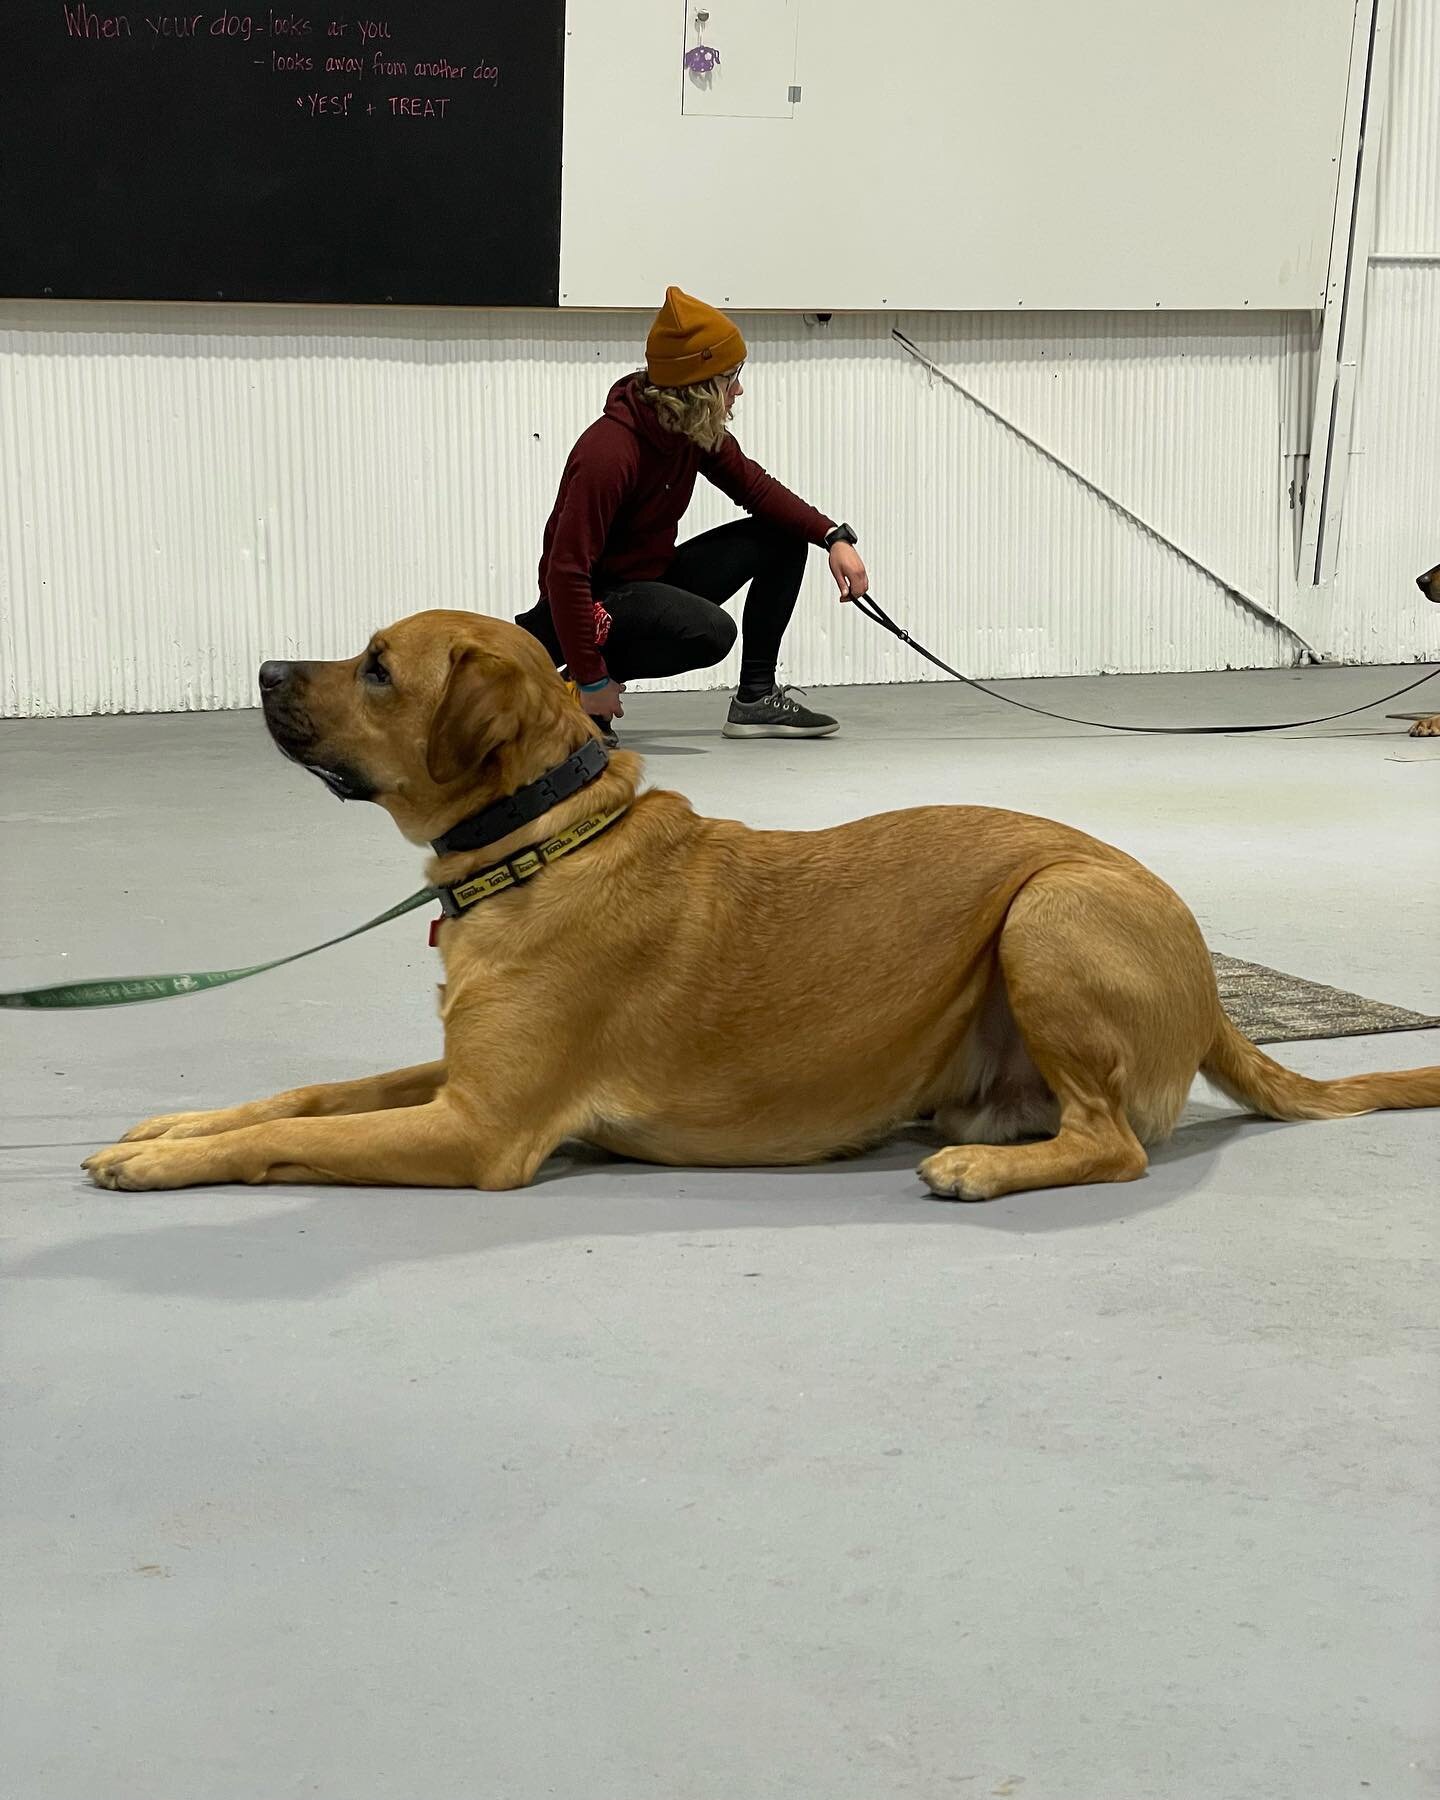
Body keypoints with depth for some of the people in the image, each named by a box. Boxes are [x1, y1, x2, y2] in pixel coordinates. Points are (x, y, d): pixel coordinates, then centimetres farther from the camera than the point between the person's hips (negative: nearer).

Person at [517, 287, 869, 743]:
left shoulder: (698, 430, -3)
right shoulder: (609, 453, -29)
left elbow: (753, 486, 13)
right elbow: (566, 571, -30)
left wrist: (833, 536, -2)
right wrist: (590, 680, -29)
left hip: (656, 577, 9)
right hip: (598, 599, -9)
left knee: (783, 537, 5)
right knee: (710, 632, -35)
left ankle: (757, 697, 9)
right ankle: (567, 686, -14)